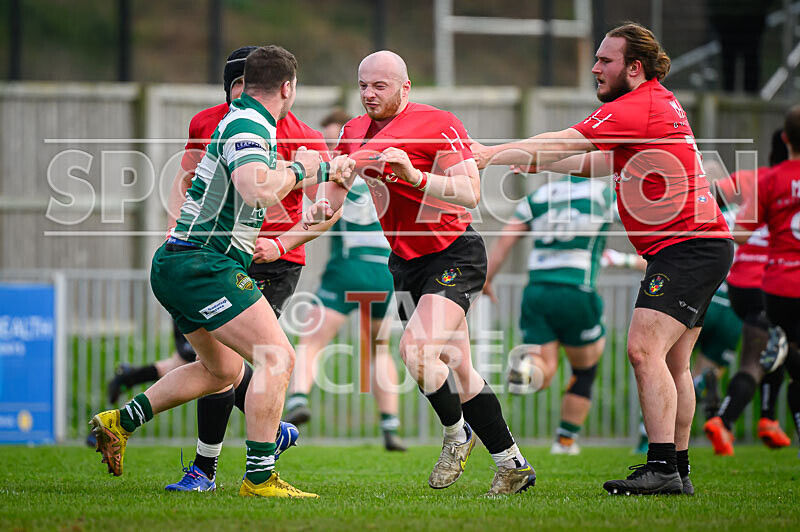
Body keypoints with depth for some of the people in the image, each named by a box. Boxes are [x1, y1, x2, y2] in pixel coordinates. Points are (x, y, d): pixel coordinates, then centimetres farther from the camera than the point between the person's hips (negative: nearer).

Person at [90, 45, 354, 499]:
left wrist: (327, 171, 39)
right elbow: (259, 190, -32)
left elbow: (259, 183, 37)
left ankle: (121, 422, 25)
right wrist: (297, 169, -14)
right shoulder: (248, 126, -15)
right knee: (278, 357, -15)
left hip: (178, 263, 11)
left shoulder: (250, 124, 17)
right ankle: (259, 477, -16)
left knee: (222, 370, 26)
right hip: (204, 263, -11)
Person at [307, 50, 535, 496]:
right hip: (406, 262, 7)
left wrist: (416, 178, -33)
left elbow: (470, 193, -20)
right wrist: (322, 206, -2)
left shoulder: (439, 125, -14)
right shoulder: (355, 133, 7)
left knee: (416, 347, -25)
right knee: (456, 371, 8)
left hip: (454, 255, -7)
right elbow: (336, 182, 21)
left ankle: (457, 433, 0)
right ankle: (512, 463, 16)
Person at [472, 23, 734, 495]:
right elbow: (606, 163, 27)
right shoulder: (661, 103, 18)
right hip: (703, 243, 11)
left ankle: (662, 469, -23)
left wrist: (491, 154, -8)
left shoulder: (634, 109, -14)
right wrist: (537, 163, 21)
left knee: (645, 349, -18)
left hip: (688, 246, -11)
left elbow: (561, 144, -14)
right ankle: (678, 470, 16)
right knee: (672, 362, 13)